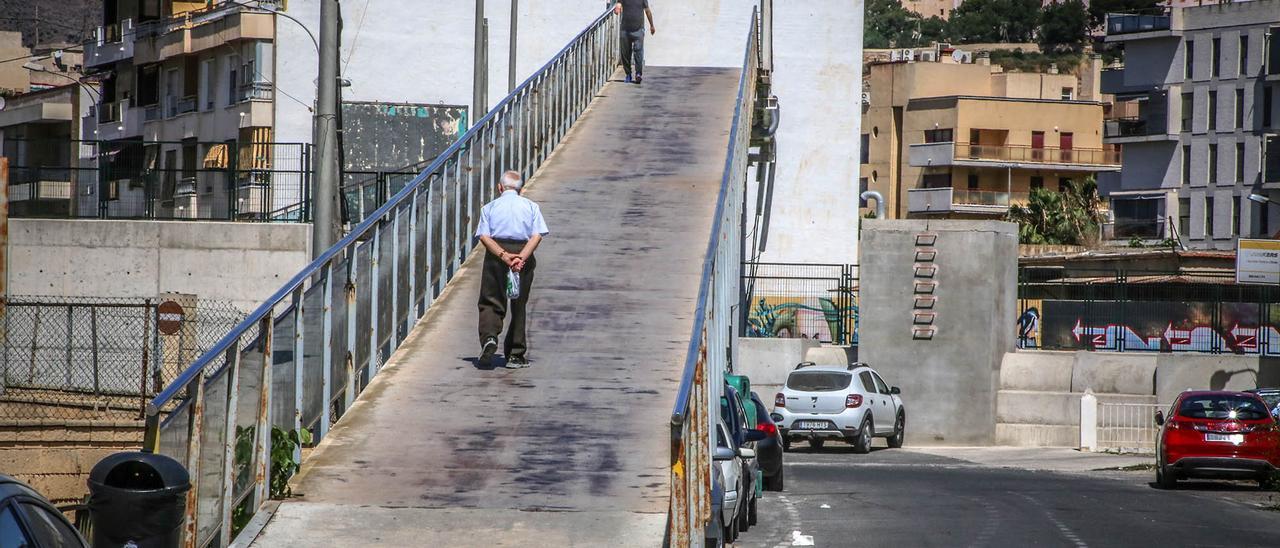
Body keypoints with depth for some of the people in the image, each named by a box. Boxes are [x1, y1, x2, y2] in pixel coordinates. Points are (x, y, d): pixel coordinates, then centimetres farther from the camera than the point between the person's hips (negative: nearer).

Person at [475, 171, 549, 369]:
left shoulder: (489, 207, 10)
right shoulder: (531, 206, 11)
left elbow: (484, 236, -6)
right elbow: (537, 235, -5)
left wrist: (503, 255, -15)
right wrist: (521, 258, -14)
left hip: (496, 255, -1)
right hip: (523, 253, 1)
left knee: (490, 302, 4)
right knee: (519, 306, 10)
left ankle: (489, 337, -24)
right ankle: (516, 355, 13)